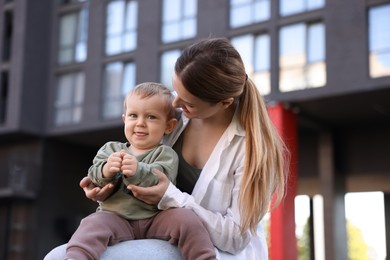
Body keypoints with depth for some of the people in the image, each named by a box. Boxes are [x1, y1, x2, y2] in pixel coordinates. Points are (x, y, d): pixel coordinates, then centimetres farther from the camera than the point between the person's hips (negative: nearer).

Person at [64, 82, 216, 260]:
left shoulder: (166, 154, 3)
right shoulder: (110, 149, 13)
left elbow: (159, 179, -16)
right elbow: (93, 176, -2)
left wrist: (137, 171, -38)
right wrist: (106, 171, -27)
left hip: (156, 219, -1)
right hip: (116, 216, 2)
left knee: (187, 219, -25)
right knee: (93, 224, -26)